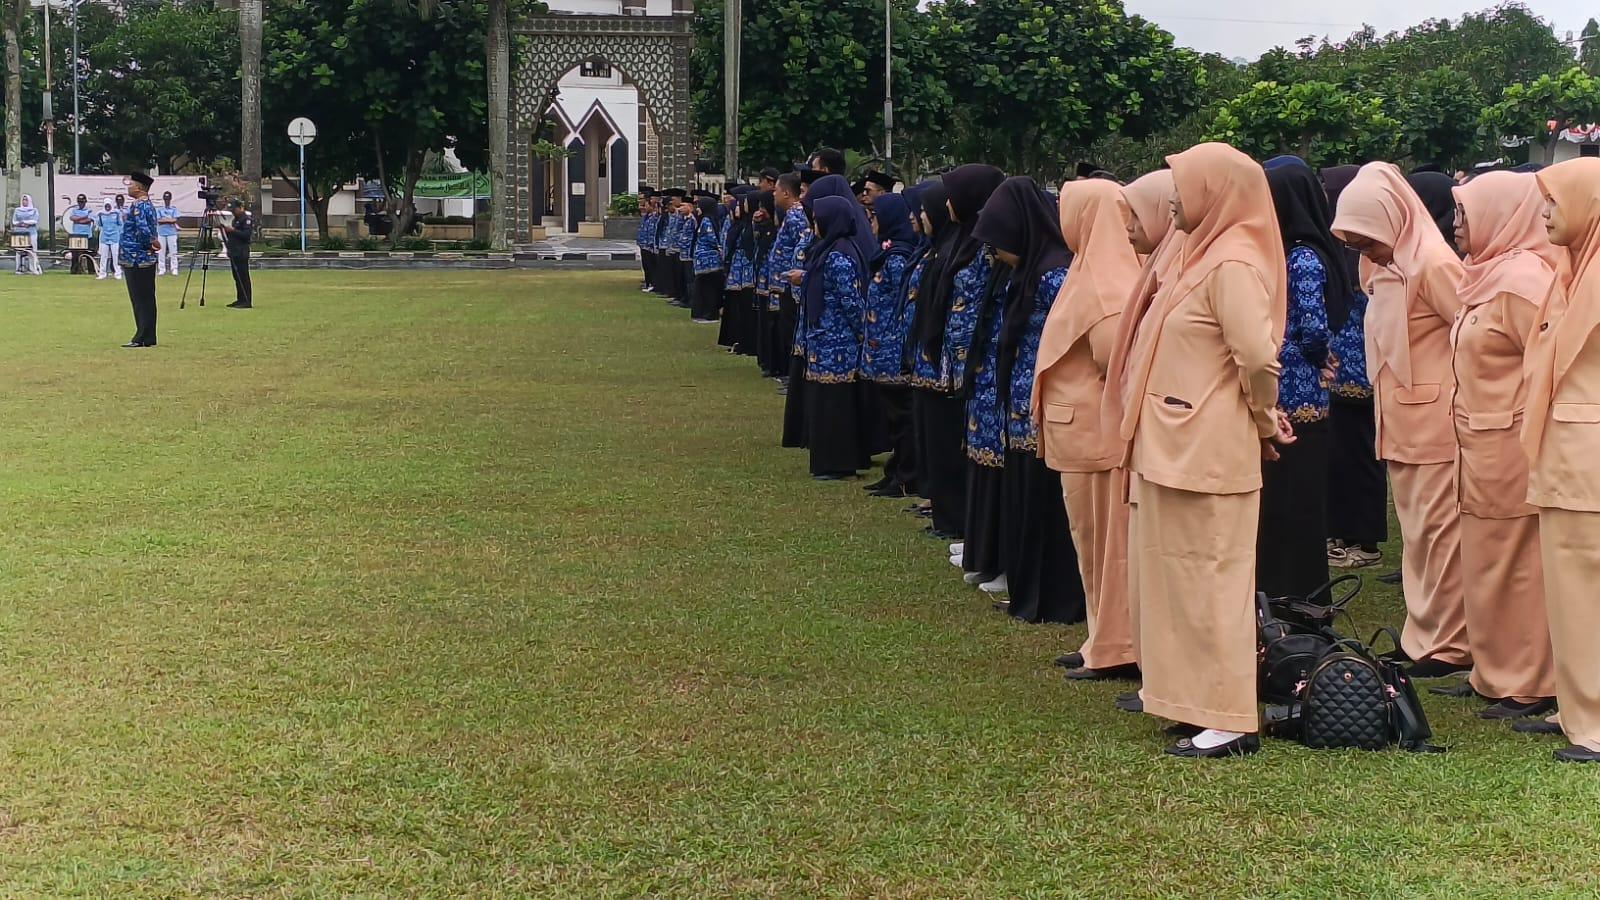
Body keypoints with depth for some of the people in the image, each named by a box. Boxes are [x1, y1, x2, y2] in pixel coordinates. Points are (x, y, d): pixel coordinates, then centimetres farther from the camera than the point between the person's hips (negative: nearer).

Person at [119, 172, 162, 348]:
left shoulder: (139, 206, -16)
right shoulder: (147, 204, 15)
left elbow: (143, 231, -26)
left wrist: (151, 243, -10)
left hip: (137, 260, -10)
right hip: (145, 259, 10)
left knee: (141, 299, -6)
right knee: (145, 299, 11)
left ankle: (142, 338, -5)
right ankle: (147, 338, 15)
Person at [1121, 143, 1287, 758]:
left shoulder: (1232, 264, -17)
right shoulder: (1204, 257, 13)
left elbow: (1260, 359, -25)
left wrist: (1261, 421, -9)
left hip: (1208, 453, -10)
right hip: (1179, 449, 10)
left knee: (1208, 580, -3)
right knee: (1184, 575, 15)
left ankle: (1228, 722, 4)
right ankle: (1199, 701, 24)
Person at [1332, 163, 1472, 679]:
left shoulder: (1432, 264, -15)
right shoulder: (1387, 268, 11)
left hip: (1434, 423, -9)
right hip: (1401, 424, 9)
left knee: (1437, 529, -4)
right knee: (1415, 531, 13)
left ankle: (1449, 644, 3)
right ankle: (1424, 637, 21)